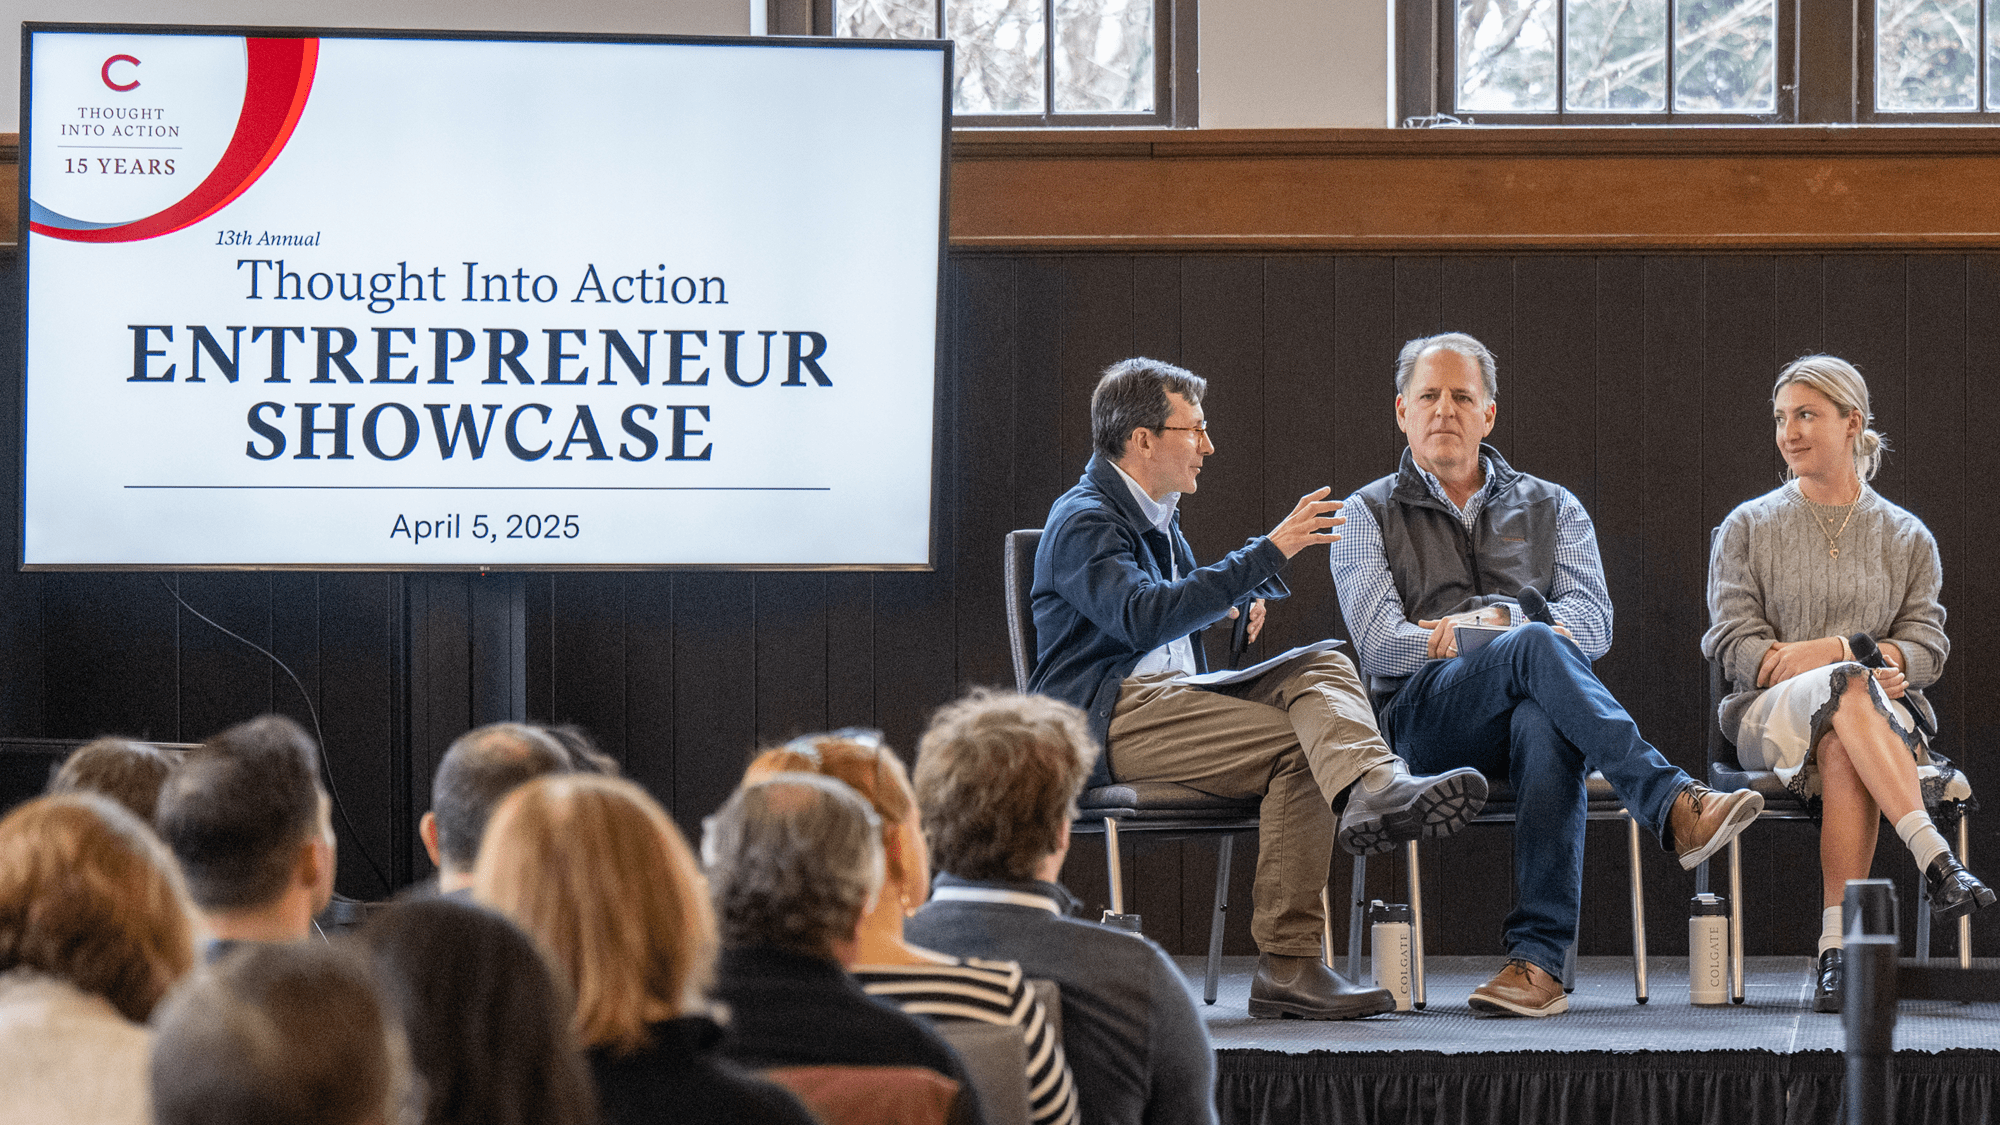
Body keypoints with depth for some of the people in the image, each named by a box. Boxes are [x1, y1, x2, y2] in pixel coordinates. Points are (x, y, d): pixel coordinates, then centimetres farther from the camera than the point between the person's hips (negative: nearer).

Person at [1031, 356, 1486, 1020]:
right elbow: (1144, 617, -23)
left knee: (1323, 667, -19)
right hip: (1108, 712, -9)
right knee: (1294, 747, -28)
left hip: (1171, 695, 9)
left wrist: (1235, 603, 13)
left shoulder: (1156, 518, 26)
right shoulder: (1084, 521, -6)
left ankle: (1374, 790, -49)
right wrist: (1266, 554, -24)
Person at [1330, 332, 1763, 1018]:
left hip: (1532, 706, 1)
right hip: (1424, 715, -1)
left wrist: (1495, 617, -9)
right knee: (1537, 646, -35)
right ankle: (1675, 806, -50)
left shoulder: (1550, 509, 23)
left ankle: (1538, 960, -48)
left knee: (1544, 724, -40)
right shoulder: (1369, 516, 18)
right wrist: (1522, 630, -6)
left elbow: (1594, 623, 7)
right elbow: (1380, 646, 1)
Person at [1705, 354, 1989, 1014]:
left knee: (1843, 751, -40)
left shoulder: (1907, 538, 17)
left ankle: (1837, 947, -46)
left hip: (1886, 719, 1)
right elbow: (1733, 643, 3)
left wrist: (1830, 649, -11)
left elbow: (1925, 649, 7)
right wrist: (1858, 663, -12)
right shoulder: (1749, 527, 15)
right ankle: (1936, 861, -52)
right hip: (1770, 718, -1)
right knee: (1847, 689, -39)